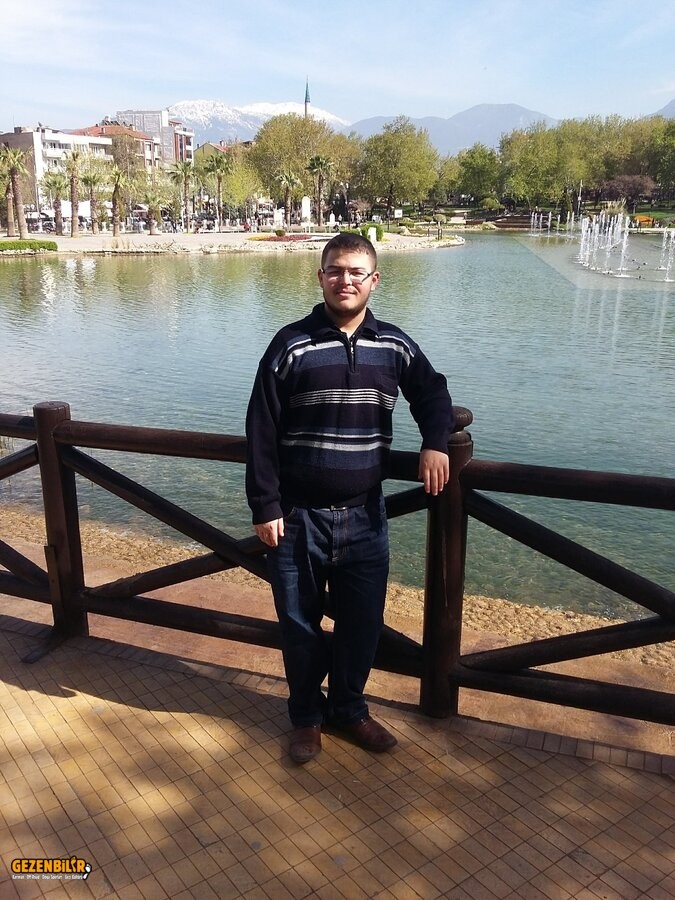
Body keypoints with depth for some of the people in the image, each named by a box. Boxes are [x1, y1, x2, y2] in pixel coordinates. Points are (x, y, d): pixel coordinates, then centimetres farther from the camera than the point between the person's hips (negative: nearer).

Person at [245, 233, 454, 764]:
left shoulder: (395, 346, 1)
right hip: (299, 517, -2)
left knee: (363, 625, 13)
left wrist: (436, 443, -2)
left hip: (366, 516, 2)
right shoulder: (291, 345, -7)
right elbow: (262, 432, -7)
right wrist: (265, 507, -10)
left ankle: (349, 710, 37)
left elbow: (433, 393, 18)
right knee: (301, 625, 13)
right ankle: (306, 716, 35)